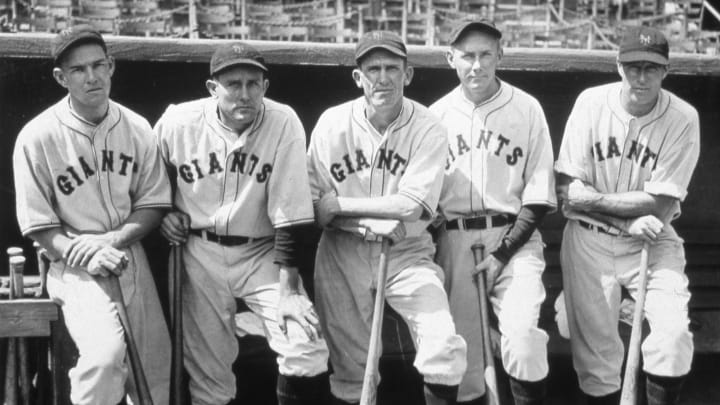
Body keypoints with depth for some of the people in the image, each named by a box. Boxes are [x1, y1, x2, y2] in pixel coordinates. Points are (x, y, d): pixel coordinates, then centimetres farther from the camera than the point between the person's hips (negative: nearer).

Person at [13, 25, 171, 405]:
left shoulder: (137, 129, 0)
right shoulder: (37, 137, -11)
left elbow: (153, 203, 4)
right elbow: (38, 225, -7)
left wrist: (112, 240, -13)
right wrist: (88, 257, -22)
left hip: (130, 257, 4)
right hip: (75, 266, -4)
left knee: (154, 370, 5)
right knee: (106, 352, -27)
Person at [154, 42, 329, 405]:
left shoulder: (283, 123, -14)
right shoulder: (177, 122, -8)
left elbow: (289, 214, -15)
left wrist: (288, 288, -17)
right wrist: (161, 213, -4)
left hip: (262, 252, -1)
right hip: (200, 254, 1)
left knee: (307, 350, -17)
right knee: (207, 372, 7)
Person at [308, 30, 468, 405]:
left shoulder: (428, 130, -8)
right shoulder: (332, 124, -4)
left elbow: (412, 205, -17)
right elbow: (312, 206, -6)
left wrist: (340, 205, -14)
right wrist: (377, 218, -17)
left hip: (407, 252, -1)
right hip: (342, 253, 1)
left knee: (444, 344, -16)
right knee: (348, 362, 9)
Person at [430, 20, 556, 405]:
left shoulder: (527, 109, 1)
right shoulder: (437, 114, 7)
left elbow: (539, 197, -1)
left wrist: (502, 253, -9)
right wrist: (434, 245, -1)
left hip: (514, 235, -2)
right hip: (454, 240, 2)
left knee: (522, 337, -19)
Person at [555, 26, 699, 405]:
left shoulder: (683, 119, -9)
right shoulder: (591, 103, -7)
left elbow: (660, 205, -12)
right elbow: (566, 190, -8)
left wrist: (594, 198, -14)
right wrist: (631, 218, -15)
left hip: (653, 242, 0)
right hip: (589, 239, 1)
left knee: (674, 332, -18)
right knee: (595, 350, 0)